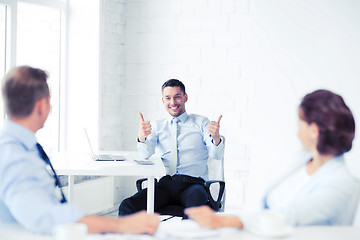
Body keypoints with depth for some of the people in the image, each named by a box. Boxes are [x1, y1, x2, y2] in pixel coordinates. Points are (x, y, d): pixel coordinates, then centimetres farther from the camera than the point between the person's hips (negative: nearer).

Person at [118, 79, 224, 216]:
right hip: (165, 183, 2)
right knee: (127, 207, -25)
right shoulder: (157, 125, 21)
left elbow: (216, 155, 2)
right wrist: (142, 137, -21)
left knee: (197, 198, -41)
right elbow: (146, 154, 3)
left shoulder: (201, 123, 15)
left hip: (192, 182, -2)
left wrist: (216, 137, -22)